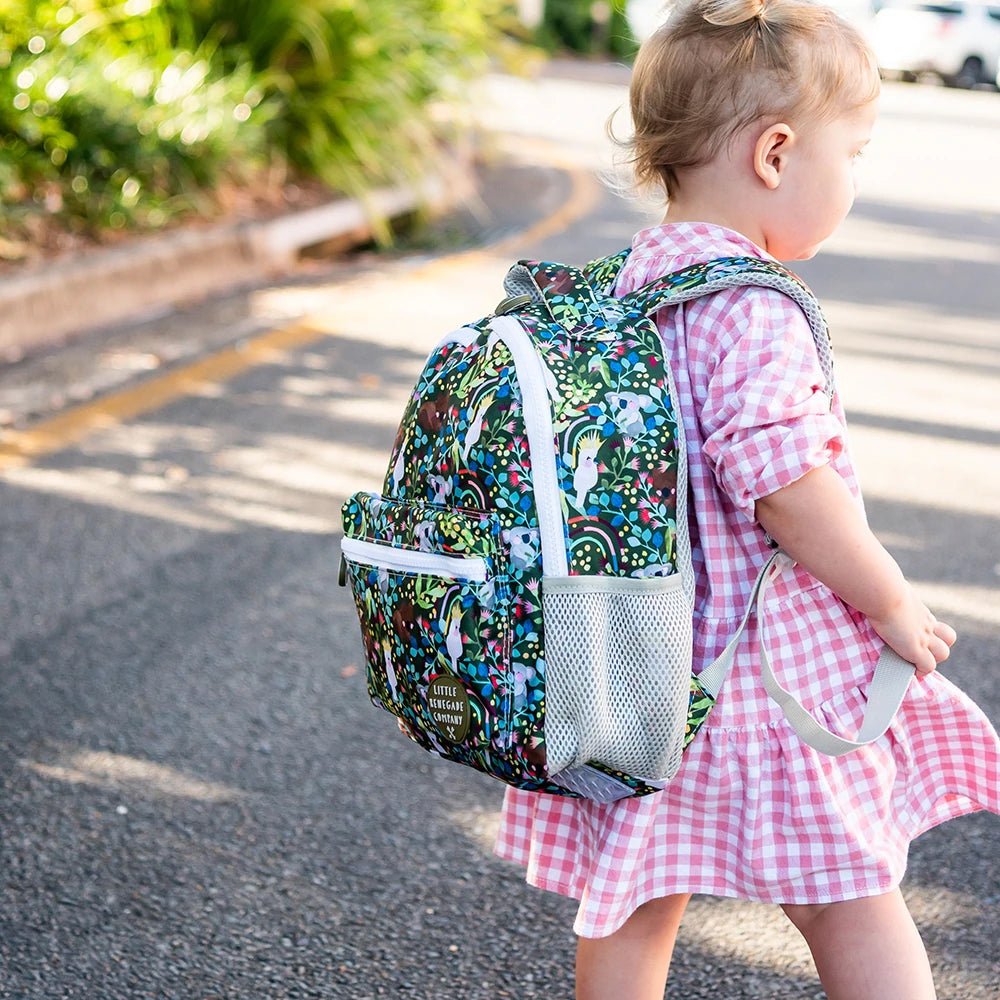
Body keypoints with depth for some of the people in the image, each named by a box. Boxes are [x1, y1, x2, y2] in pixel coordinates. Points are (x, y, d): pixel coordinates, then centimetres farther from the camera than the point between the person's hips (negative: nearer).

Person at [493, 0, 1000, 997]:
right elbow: (785, 485, -25)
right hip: (768, 659, -7)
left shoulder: (624, 280, 5)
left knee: (633, 909, 18)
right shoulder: (750, 309, -22)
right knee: (851, 899, 10)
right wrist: (892, 602, -12)